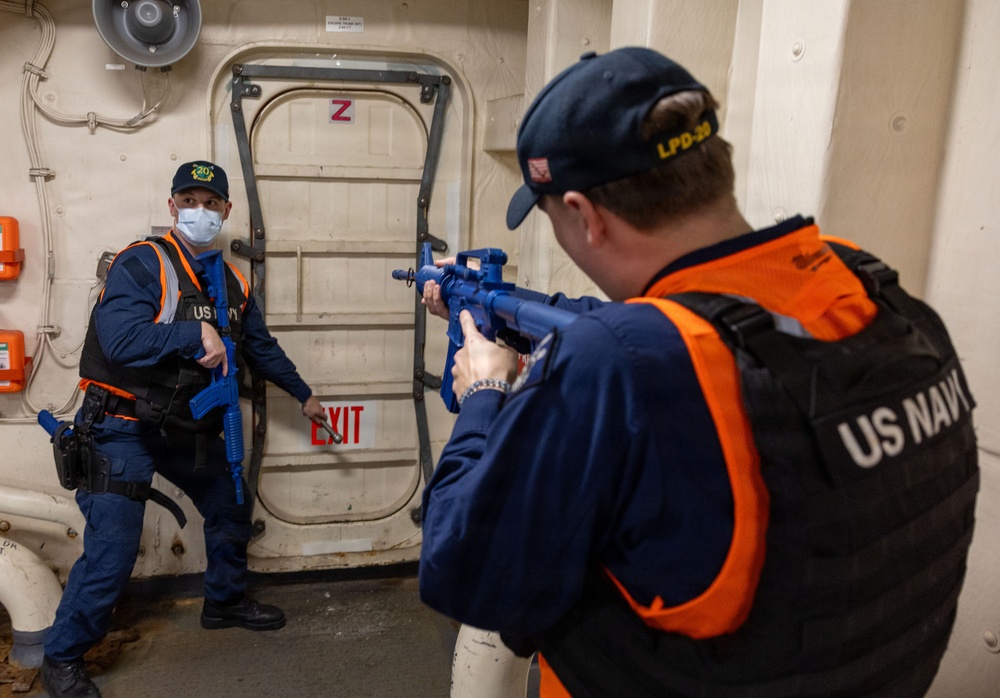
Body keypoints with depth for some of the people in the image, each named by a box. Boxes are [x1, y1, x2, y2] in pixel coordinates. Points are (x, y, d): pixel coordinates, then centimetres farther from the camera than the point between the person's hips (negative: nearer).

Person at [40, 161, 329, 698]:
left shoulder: (231, 284, 8)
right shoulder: (141, 264, -16)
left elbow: (261, 348, 21)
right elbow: (120, 340, -31)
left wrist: (303, 395, 28)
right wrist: (197, 333, -30)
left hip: (188, 427, 8)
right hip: (124, 426, -8)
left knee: (231, 507, 19)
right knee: (113, 548, -12)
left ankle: (224, 601, 43)